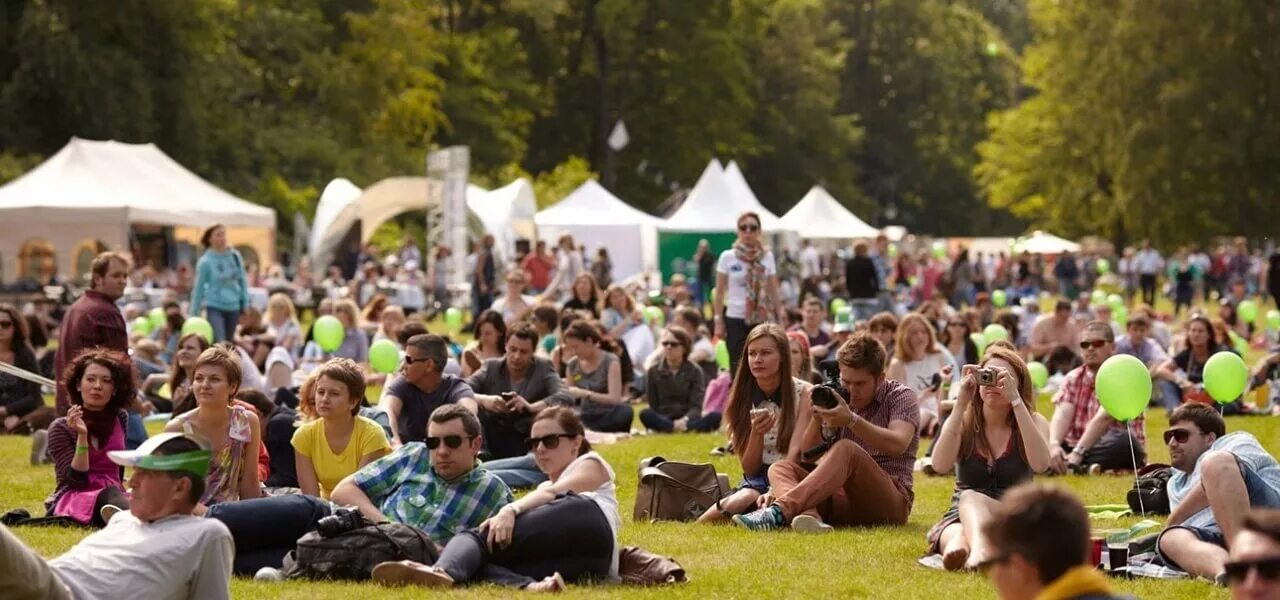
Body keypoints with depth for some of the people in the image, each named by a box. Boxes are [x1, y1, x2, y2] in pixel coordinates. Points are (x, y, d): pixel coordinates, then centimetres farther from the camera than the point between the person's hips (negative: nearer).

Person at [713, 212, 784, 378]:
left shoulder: (767, 257, 6)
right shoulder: (728, 257, 1)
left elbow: (773, 292, 10)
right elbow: (719, 293, 3)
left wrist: (781, 315, 4)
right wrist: (719, 322, -2)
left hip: (762, 320, 1)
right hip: (736, 320, -1)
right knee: (738, 368, -5)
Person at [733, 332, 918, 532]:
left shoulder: (901, 397, 2)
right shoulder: (836, 399, 14)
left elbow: (898, 445, -19)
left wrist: (851, 420, -31)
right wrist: (817, 421, -11)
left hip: (891, 502, -5)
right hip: (840, 499, 5)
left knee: (845, 450, -30)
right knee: (780, 468, -15)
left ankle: (780, 511, -49)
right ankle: (810, 517, -49)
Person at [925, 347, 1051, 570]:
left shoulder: (1033, 422, 4)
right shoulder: (963, 423, 7)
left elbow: (1040, 464, -20)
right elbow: (940, 466, -15)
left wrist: (1016, 401, -22)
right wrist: (961, 404, -18)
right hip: (961, 517, 1)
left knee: (971, 497, -35)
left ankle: (978, 549, -68)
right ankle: (958, 543, -72)